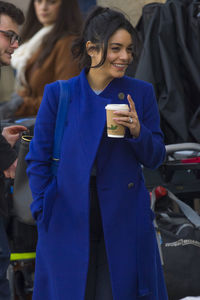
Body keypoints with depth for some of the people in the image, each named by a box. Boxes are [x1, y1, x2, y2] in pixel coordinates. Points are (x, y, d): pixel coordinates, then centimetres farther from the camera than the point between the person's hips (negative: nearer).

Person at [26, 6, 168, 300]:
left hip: (124, 224, 1)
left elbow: (155, 159, 6)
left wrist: (137, 132, -13)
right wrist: (44, 212, 0)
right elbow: (38, 159, 6)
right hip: (68, 225, 0)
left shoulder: (141, 93, 3)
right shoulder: (58, 94, 0)